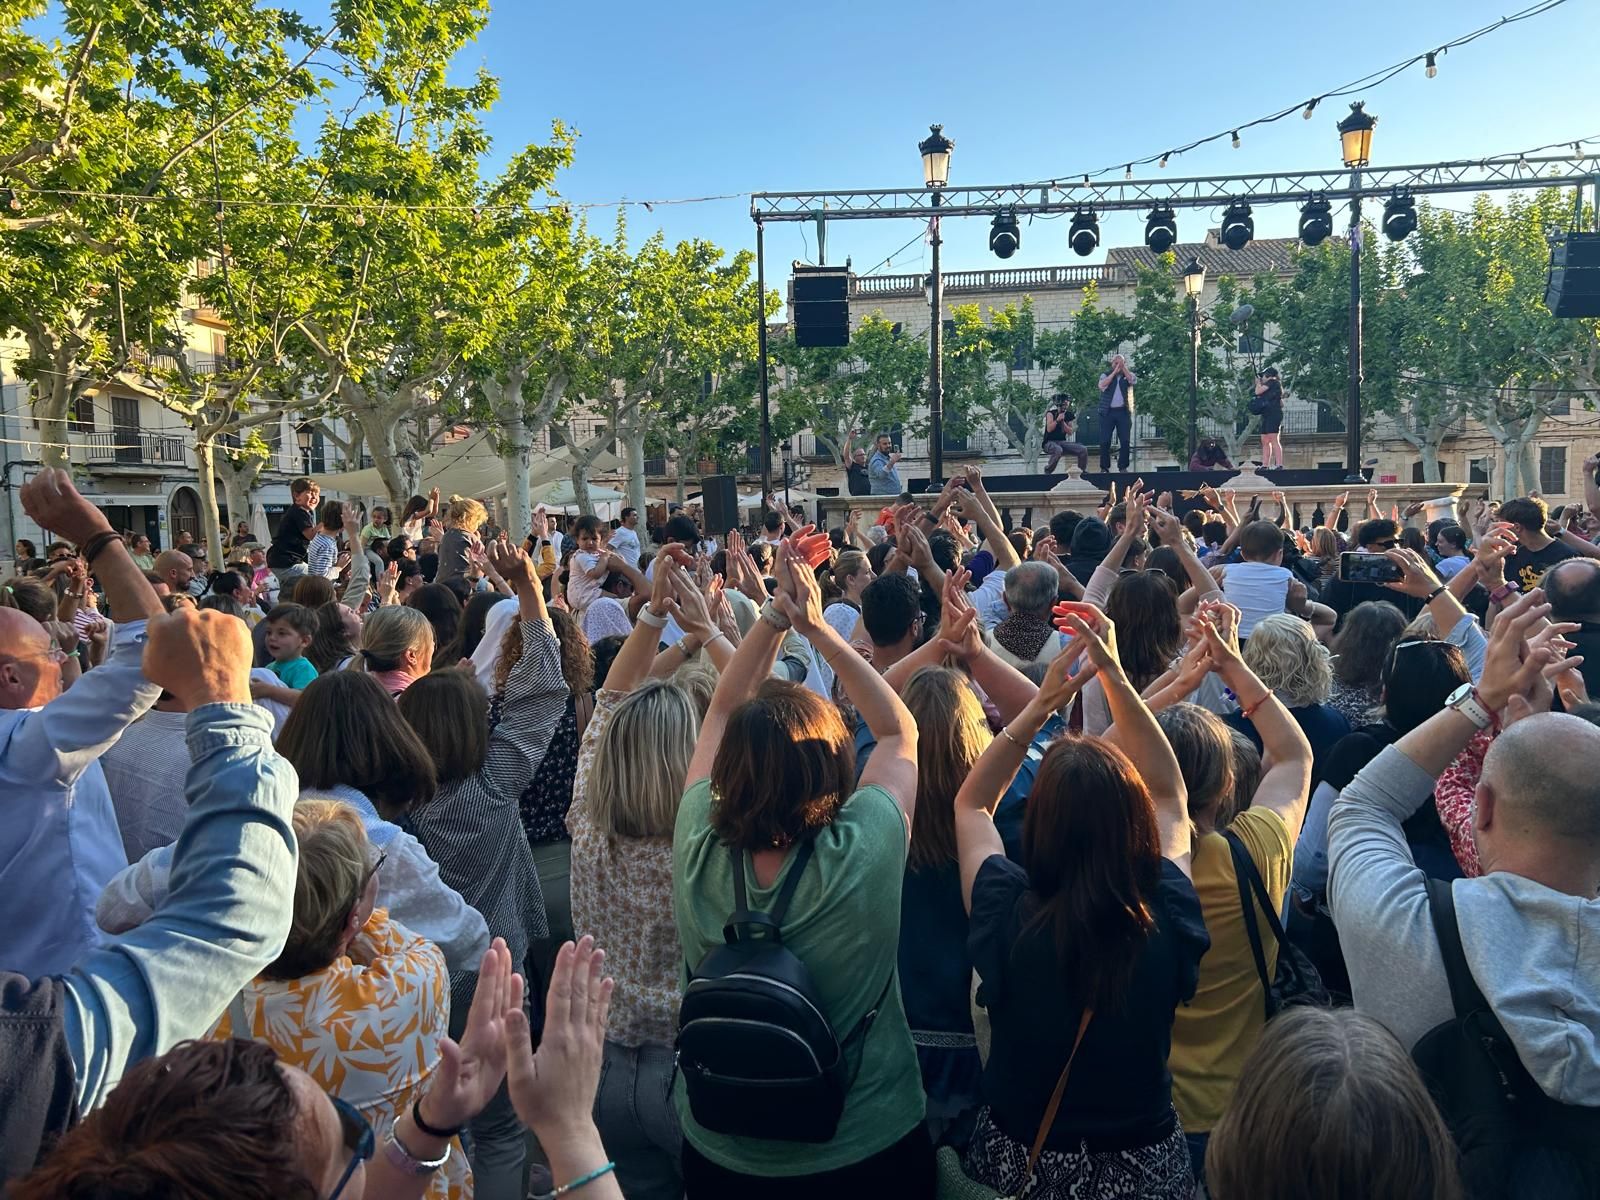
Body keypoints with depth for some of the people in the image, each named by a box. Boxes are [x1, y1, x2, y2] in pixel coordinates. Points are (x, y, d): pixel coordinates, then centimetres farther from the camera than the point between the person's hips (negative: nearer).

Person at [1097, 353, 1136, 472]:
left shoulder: (1128, 375, 11)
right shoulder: (1106, 375, 7)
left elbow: (1134, 380, -12)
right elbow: (1102, 385, -14)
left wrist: (1123, 368, -12)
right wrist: (1115, 372, -14)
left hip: (1123, 412, 1)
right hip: (1108, 412, -1)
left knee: (1125, 441, -1)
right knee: (1105, 441, -4)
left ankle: (1123, 466, 7)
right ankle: (1104, 467, 3)